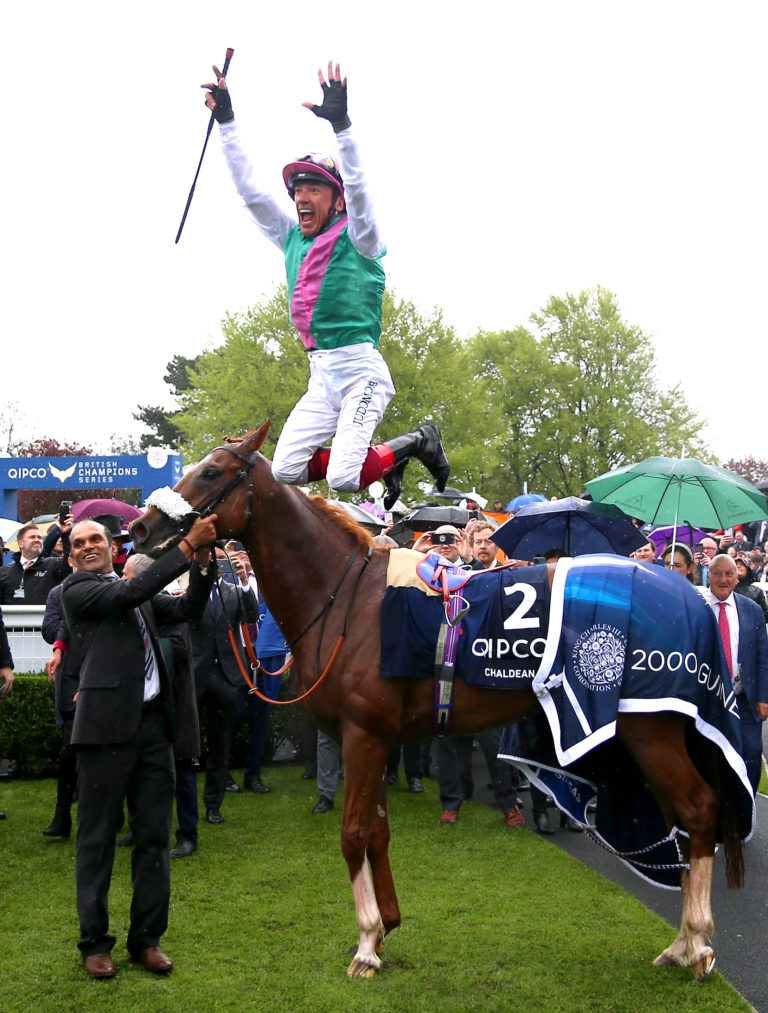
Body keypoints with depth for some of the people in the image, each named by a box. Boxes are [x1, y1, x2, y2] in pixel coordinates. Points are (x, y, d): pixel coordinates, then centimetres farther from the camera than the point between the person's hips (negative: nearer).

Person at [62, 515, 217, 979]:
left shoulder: (136, 594, 18)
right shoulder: (77, 591, -1)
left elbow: (189, 608, 14)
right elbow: (133, 592, -15)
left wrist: (203, 563, -2)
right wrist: (187, 545, -16)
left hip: (154, 723, 6)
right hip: (108, 726, -6)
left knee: (154, 836, 10)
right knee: (97, 838, 5)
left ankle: (147, 937, 21)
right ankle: (95, 941, 17)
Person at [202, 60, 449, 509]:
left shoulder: (358, 240, -2)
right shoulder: (292, 240, 14)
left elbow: (358, 188, -20)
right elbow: (250, 190, 15)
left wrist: (341, 124, -32)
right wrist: (226, 121, 11)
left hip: (361, 370, -7)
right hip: (321, 376, 7)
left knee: (344, 480, -18)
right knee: (284, 472, -3)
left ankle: (417, 442, 10)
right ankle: (386, 458, 15)